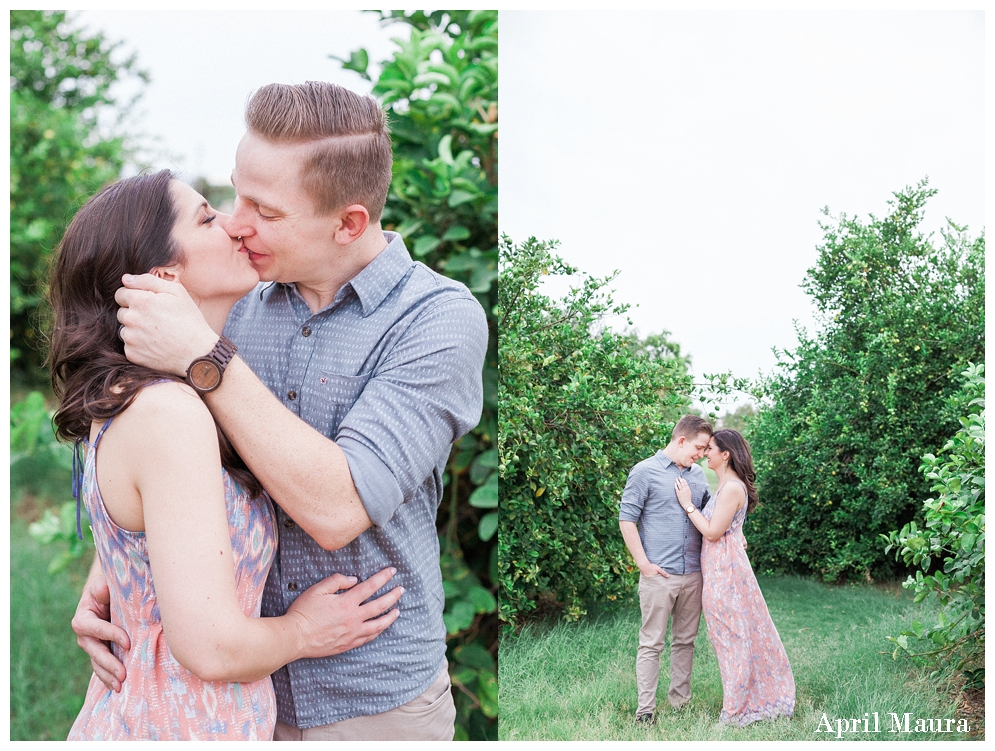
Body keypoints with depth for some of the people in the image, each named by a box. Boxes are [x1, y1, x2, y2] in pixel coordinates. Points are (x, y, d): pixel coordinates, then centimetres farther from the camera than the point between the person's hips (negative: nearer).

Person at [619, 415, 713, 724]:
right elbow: (627, 519, -6)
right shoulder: (645, 472, -6)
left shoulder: (698, 475, 12)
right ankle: (645, 709, 4)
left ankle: (681, 701, 24)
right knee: (652, 643, -1)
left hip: (693, 574, 6)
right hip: (659, 574, -6)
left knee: (685, 641, 13)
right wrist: (644, 564, -11)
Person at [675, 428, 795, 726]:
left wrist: (688, 504, -12)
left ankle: (737, 711, 9)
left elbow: (712, 532, -18)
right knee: (741, 633, 15)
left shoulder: (732, 488, -18)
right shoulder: (725, 485, 13)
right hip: (720, 567, 10)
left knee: (733, 635, -1)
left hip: (725, 569, -10)